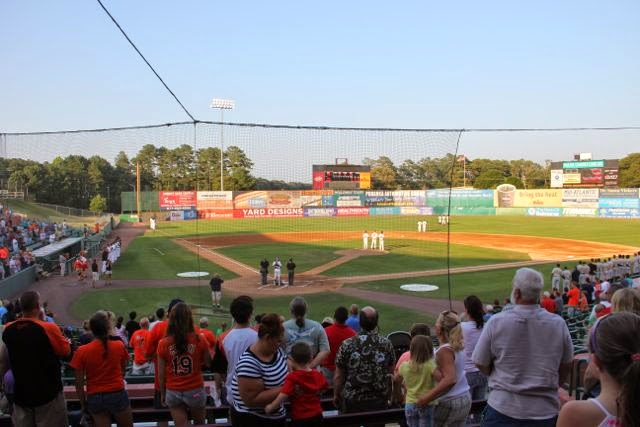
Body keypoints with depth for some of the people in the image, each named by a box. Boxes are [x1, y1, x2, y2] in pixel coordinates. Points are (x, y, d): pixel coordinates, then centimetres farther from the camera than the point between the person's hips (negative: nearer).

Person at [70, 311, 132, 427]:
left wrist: (83, 404, 6)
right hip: (117, 394, 0)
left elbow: (79, 383, -7)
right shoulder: (119, 346, -9)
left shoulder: (82, 351, -11)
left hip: (95, 398, 0)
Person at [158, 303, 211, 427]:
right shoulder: (199, 340, -12)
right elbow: (208, 363, 1)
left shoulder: (163, 343, -10)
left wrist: (162, 393, 10)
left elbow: (161, 374, -4)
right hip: (195, 391, 0)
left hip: (173, 392, 0)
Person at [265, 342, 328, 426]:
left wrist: (270, 407, -18)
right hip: (317, 416, 6)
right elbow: (325, 387, 11)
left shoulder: (292, 377, -21)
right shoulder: (317, 375, -5)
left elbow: (283, 395, -30)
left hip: (300, 418, -5)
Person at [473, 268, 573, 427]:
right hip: (546, 411, 2)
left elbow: (481, 363, -3)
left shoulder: (496, 322, -12)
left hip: (503, 409, -2)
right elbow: (566, 365, 8)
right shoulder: (558, 323, -5)